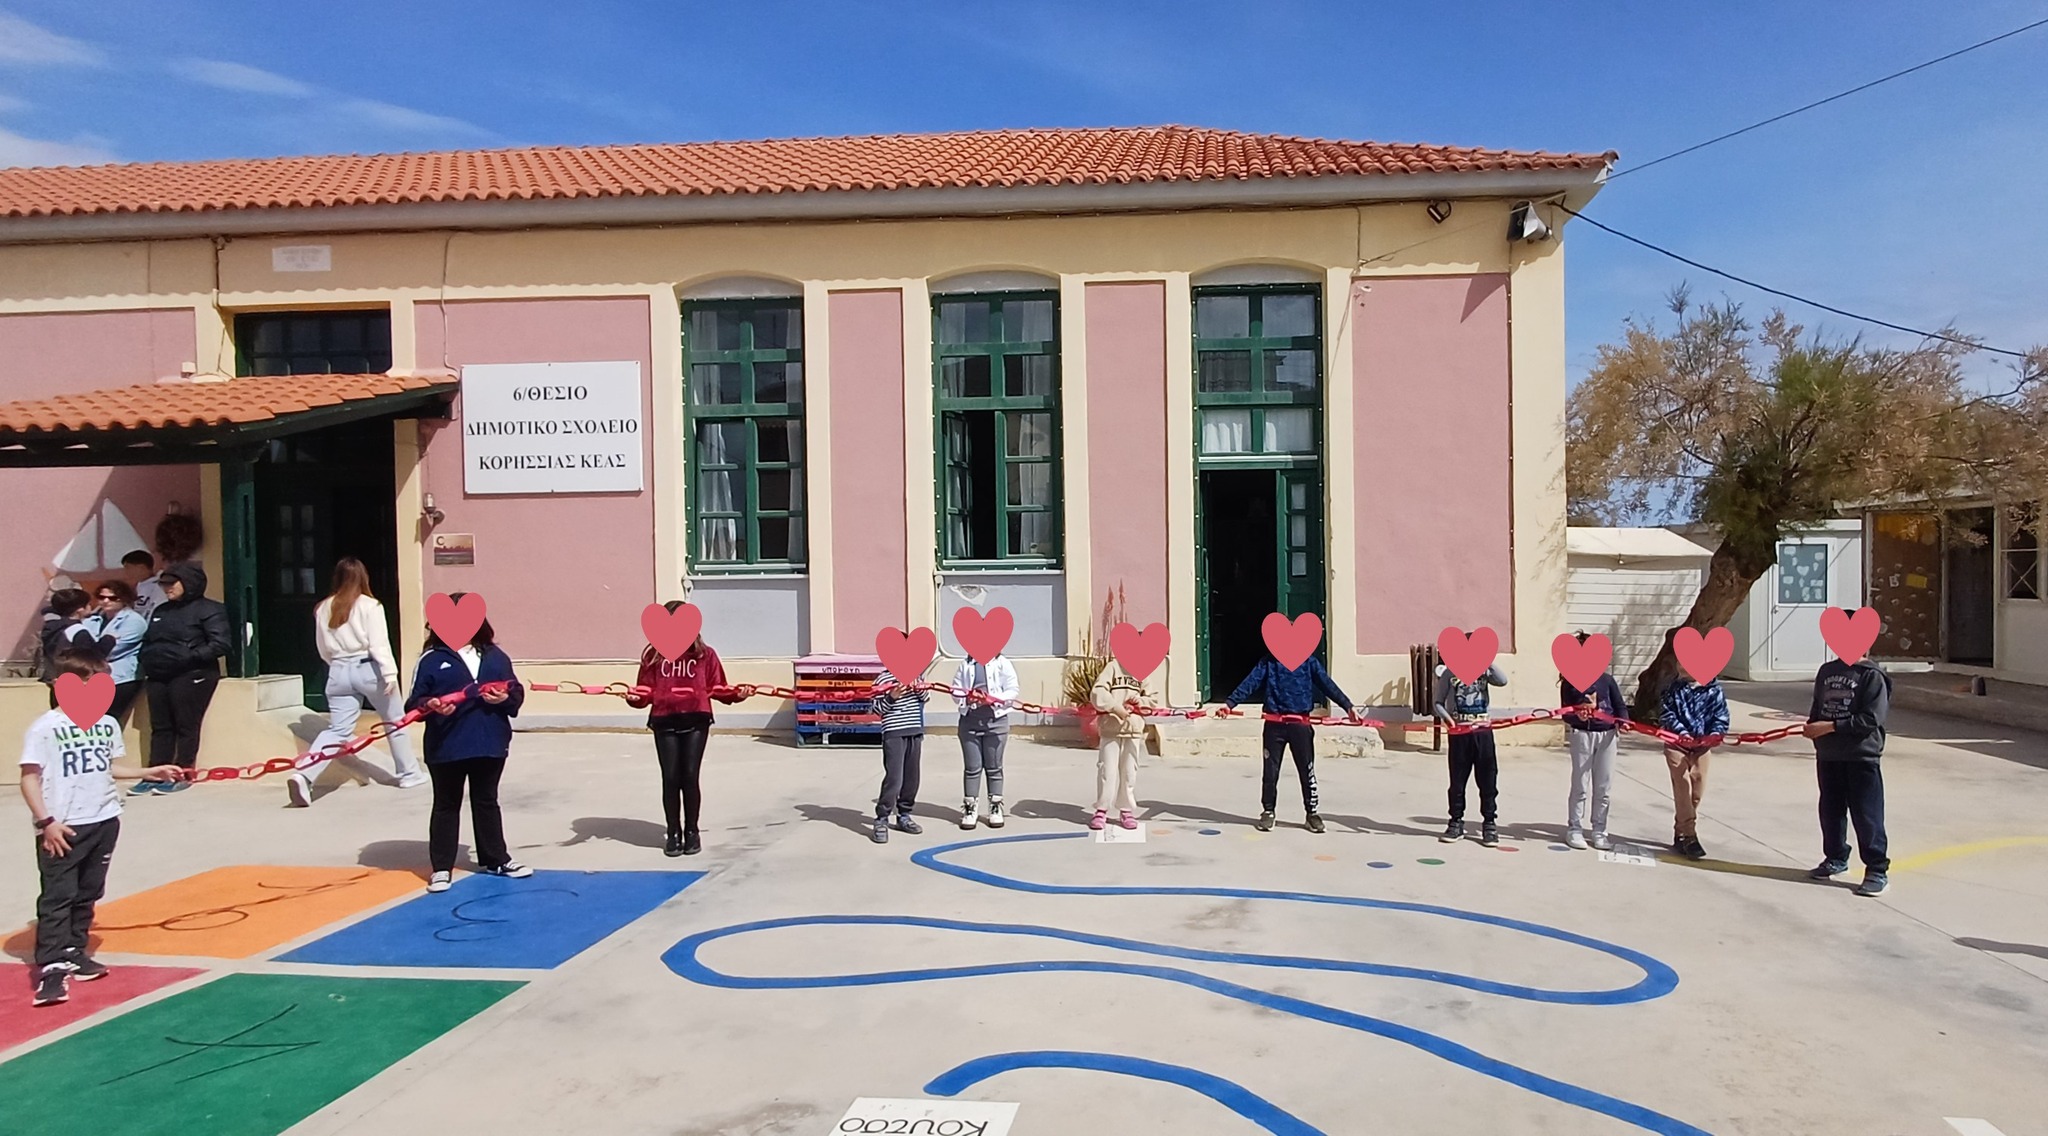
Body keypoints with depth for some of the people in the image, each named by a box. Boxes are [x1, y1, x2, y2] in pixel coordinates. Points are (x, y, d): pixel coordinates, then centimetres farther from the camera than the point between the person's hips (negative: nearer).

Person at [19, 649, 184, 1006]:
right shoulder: (45, 728, -11)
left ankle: (74, 954, 26)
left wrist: (151, 772, 6)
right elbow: (29, 778, -10)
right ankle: (51, 967, -4)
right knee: (57, 897, -5)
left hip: (104, 822, 6)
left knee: (87, 894, 14)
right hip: (62, 829, -6)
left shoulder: (107, 724, 6)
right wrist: (46, 822, -15)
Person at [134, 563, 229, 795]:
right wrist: (144, 659, 8)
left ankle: (182, 775, 1)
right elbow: (147, 641, 27)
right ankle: (155, 775, 11)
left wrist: (190, 657, -18)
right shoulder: (161, 611, 21)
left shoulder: (209, 609, -3)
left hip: (191, 677, -7)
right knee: (160, 727, 8)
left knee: (186, 726, -4)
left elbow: (220, 645, -13)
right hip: (157, 677, 7)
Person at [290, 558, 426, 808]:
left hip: (339, 672, 4)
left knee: (337, 730, 4)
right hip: (368, 668, -4)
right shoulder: (369, 606, -8)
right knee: (395, 722, 13)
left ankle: (303, 776, -15)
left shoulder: (323, 609, 8)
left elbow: (323, 649, 14)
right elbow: (379, 644, -16)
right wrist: (390, 674, -18)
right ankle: (408, 774, 23)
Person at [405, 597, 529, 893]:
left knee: (487, 802, 17)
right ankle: (441, 867, 17)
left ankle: (496, 859, 28)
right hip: (446, 747, -3)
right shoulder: (432, 659, -4)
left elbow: (516, 693, 9)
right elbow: (414, 703, -6)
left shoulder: (495, 656, 7)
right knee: (446, 806, 9)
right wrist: (431, 707, -26)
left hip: (490, 744, 3)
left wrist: (505, 698, -12)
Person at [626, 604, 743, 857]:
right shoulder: (654, 655, 6)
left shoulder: (704, 654, 6)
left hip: (696, 721, -1)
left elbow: (717, 687, 3)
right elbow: (646, 691, 1)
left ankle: (691, 831, 16)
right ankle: (673, 833, 18)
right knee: (671, 778, 4)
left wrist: (736, 694, -14)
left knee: (690, 776, 1)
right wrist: (634, 697, -19)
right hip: (665, 722, 1)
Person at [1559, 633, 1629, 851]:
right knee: (1579, 785, 1)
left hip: (1607, 734, 3)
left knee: (1603, 786, 6)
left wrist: (1623, 721, -14)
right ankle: (1574, 829, 12)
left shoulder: (1607, 680, 6)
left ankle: (1599, 830, 16)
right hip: (1581, 735, -3)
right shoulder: (1570, 682, -2)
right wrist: (1578, 712, -25)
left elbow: (1620, 706, 3)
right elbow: (1566, 713, -6)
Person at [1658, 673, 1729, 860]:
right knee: (1682, 788, -12)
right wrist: (1681, 731, -19)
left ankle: (1680, 834, 21)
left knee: (1697, 792, 5)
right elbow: (1667, 712, -3)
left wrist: (1715, 734, -21)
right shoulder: (1675, 687, 1)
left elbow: (1721, 715, -1)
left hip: (1702, 745, 2)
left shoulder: (1714, 689, 0)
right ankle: (1689, 837, -13)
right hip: (1677, 743, -2)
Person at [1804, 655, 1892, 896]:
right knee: (1831, 810, 16)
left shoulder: (1872, 676, -10)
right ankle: (1836, 858, 31)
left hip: (1861, 756, -6)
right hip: (1827, 755, 6)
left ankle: (1878, 870, 7)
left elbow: (1871, 719, -17)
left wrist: (1830, 726, -20)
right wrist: (1812, 726, -1)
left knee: (1866, 814, -2)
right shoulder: (1827, 670, 11)